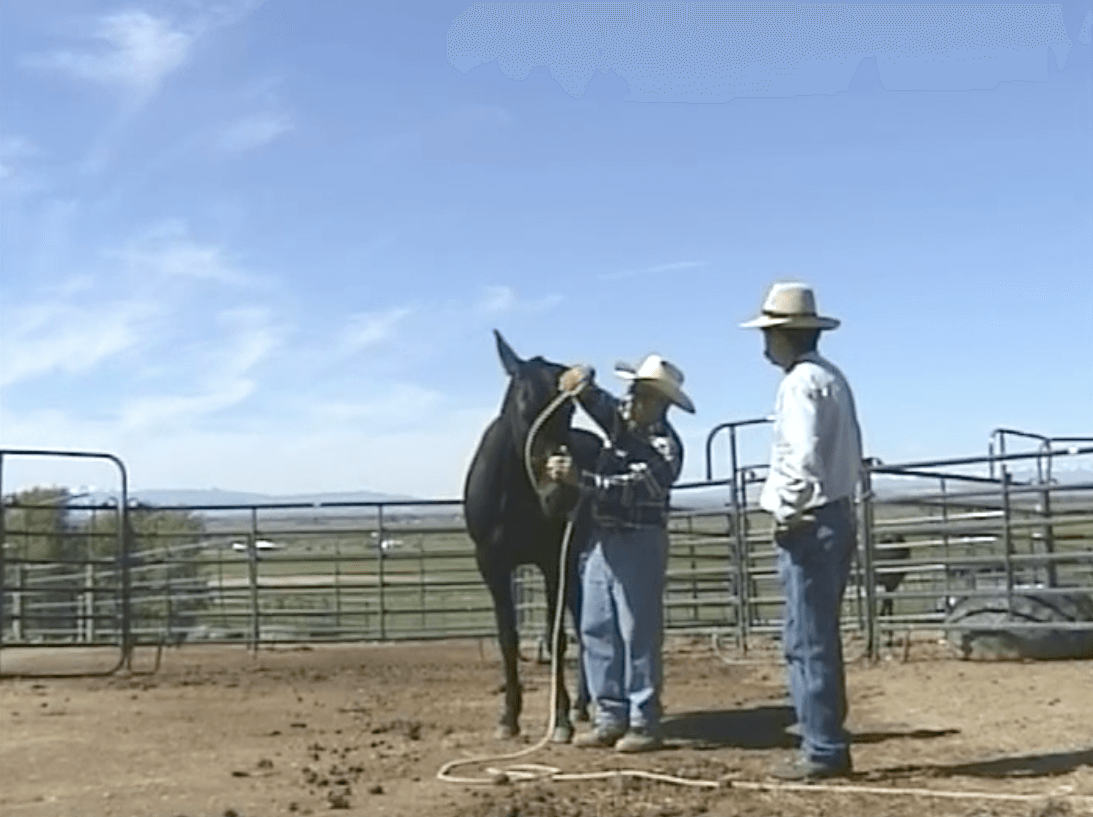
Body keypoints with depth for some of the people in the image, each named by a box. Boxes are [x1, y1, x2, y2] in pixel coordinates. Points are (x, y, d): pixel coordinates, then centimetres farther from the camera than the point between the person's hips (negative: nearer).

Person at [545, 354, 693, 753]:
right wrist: (581, 383, -17)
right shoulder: (622, 417, 6)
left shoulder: (665, 448, -15)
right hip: (601, 540, 8)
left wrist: (578, 479, -35)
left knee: (638, 633, -3)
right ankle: (609, 717, 15)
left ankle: (644, 723, 4)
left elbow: (627, 490, -25)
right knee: (596, 629, 8)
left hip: (639, 544, -8)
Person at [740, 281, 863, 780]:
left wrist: (788, 515, -16)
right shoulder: (831, 378, 16)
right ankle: (826, 743, 22)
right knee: (819, 639, 15)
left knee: (807, 642, -5)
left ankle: (823, 750, 0)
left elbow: (802, 459, -26)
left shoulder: (800, 383, -14)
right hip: (836, 516, 10)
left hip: (808, 525, -10)